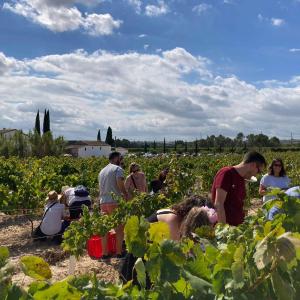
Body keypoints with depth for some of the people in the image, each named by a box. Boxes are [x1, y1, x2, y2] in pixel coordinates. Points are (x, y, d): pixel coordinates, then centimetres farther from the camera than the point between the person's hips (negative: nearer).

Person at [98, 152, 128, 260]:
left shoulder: (102, 171, 19)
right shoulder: (117, 169, -5)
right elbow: (120, 184, -19)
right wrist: (126, 195, -4)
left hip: (103, 201, 7)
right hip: (115, 202, -7)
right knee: (119, 228, 5)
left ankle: (104, 254, 15)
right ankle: (119, 253, 10)